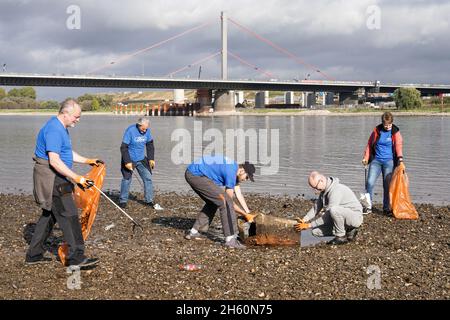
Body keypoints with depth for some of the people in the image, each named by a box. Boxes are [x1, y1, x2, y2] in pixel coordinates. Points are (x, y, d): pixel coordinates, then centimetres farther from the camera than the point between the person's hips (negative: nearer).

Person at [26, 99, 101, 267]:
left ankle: (34, 255, 22)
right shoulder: (54, 130, -19)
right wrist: (77, 178, -27)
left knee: (49, 215, 15)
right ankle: (76, 256, -6)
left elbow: (67, 153, 28)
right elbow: (54, 160, -26)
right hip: (51, 179, -11)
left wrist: (88, 161, 25)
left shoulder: (62, 128, 15)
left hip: (55, 178, 11)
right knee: (69, 216, -9)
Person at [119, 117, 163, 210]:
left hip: (141, 160, 4)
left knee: (148, 178, 0)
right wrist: (127, 162, -20)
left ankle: (149, 201, 9)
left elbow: (150, 145, 8)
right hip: (129, 160, -4)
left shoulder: (147, 131, -6)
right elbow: (123, 147, -19)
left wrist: (151, 158, 2)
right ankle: (123, 201, 18)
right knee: (126, 180, 4)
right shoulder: (130, 131, -21)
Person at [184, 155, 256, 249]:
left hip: (192, 174, 11)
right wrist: (245, 214, 2)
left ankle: (193, 232, 25)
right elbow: (228, 200, -9)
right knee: (225, 201, -13)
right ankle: (230, 239, -15)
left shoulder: (234, 168, 13)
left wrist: (248, 213, 15)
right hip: (196, 175, -11)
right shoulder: (231, 173, -16)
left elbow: (239, 194, 18)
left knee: (213, 202, 23)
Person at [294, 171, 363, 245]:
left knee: (333, 210, -38)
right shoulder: (324, 190, 2)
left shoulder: (336, 191, -28)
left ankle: (341, 237, -15)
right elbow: (316, 208, 7)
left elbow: (327, 216, -29)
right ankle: (348, 230, 9)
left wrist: (309, 225, -24)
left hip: (355, 217, -9)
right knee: (315, 231, 0)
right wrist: (304, 220, -8)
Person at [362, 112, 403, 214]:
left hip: (389, 161, -1)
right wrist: (366, 158, 6)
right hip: (376, 160, 1)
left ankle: (386, 208, 12)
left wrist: (400, 157, -29)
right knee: (370, 182, -8)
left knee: (387, 185, 1)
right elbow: (369, 145, 12)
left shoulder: (395, 132, -1)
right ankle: (368, 206, 3)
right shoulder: (377, 130, 4)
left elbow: (398, 145, -13)